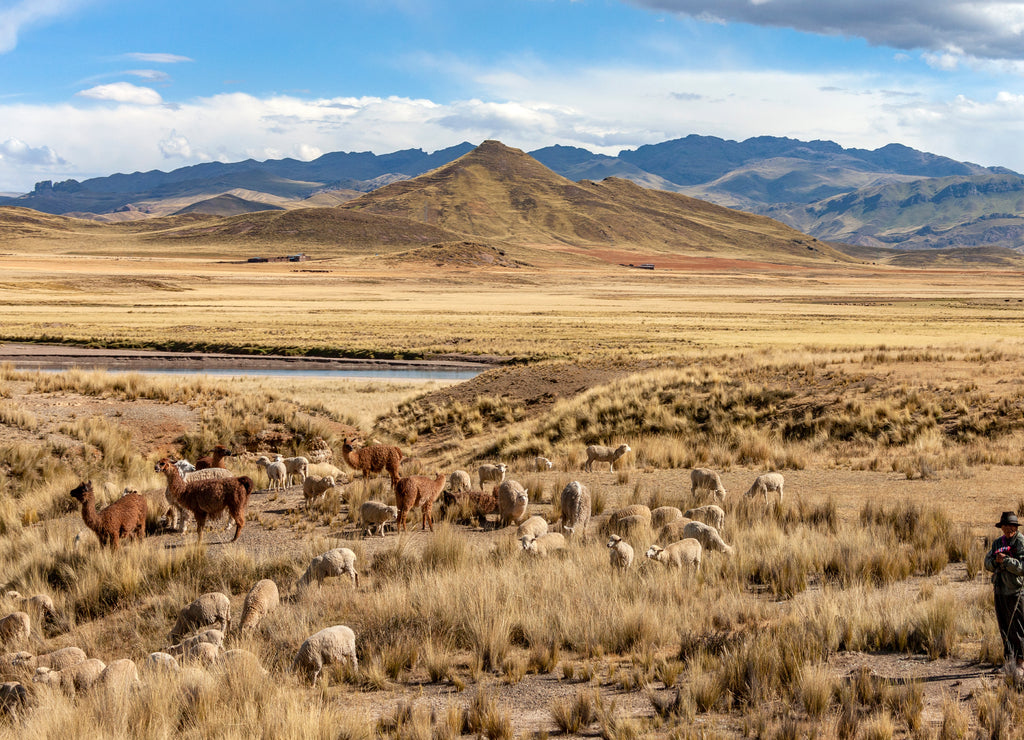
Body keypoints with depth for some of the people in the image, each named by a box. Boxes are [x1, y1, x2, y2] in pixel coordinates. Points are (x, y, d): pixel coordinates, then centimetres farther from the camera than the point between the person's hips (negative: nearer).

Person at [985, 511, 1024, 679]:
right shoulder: (998, 543, 13)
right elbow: (988, 564, 11)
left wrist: (1006, 560, -21)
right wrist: (995, 560, -9)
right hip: (1000, 591, 6)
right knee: (1004, 627, 9)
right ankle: (1009, 659, 17)